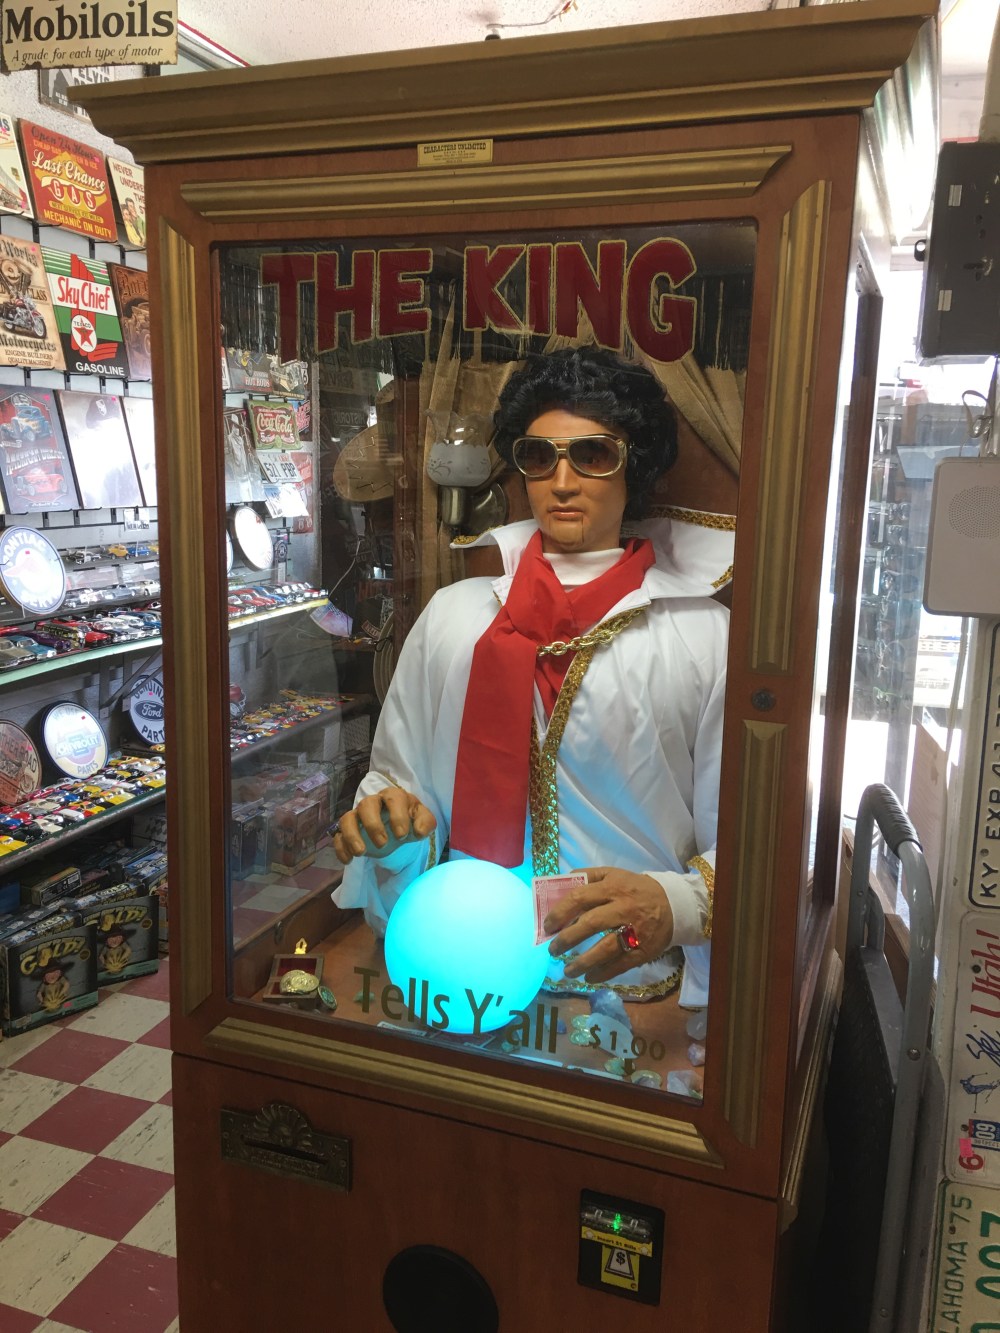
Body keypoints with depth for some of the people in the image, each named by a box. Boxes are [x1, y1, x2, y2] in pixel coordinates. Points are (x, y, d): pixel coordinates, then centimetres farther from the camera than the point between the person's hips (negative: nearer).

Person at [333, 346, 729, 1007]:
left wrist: (675, 903, -20)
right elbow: (399, 776, 14)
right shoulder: (453, 613, 11)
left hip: (634, 991, -2)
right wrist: (393, 832, -8)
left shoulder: (705, 634, 3)